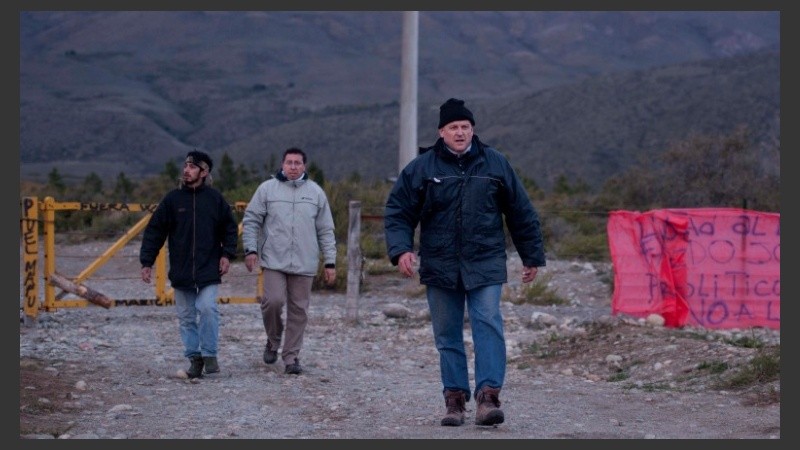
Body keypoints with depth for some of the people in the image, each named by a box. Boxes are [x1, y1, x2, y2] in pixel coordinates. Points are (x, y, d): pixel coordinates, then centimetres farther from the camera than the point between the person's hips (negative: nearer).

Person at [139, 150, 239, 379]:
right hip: (181, 272, 2)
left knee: (207, 308, -16)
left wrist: (227, 254, -1)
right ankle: (194, 358, 16)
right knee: (186, 317, 6)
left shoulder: (215, 198, 2)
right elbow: (154, 231, 4)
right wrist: (146, 262, -1)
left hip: (209, 270, -2)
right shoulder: (172, 199, 2)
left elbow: (230, 228, 11)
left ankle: (209, 354, -3)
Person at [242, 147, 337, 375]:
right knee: (273, 301, -14)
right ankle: (273, 341, 13)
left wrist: (330, 262, 7)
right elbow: (250, 220, 6)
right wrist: (250, 249, -6)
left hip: (305, 264, 2)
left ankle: (291, 357, 11)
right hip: (274, 261, -2)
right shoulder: (267, 189, 4)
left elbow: (326, 231, 11)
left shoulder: (316, 192, 9)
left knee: (298, 311, 2)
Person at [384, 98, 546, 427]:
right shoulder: (421, 168, 2)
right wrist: (401, 249, -13)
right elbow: (398, 212, 3)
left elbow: (521, 213, 12)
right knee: (447, 336, 5)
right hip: (440, 267, 1)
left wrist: (532, 257, 13)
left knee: (488, 325, -13)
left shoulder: (495, 164, 5)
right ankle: (454, 399, 12)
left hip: (485, 265, -1)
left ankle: (488, 395, -16)